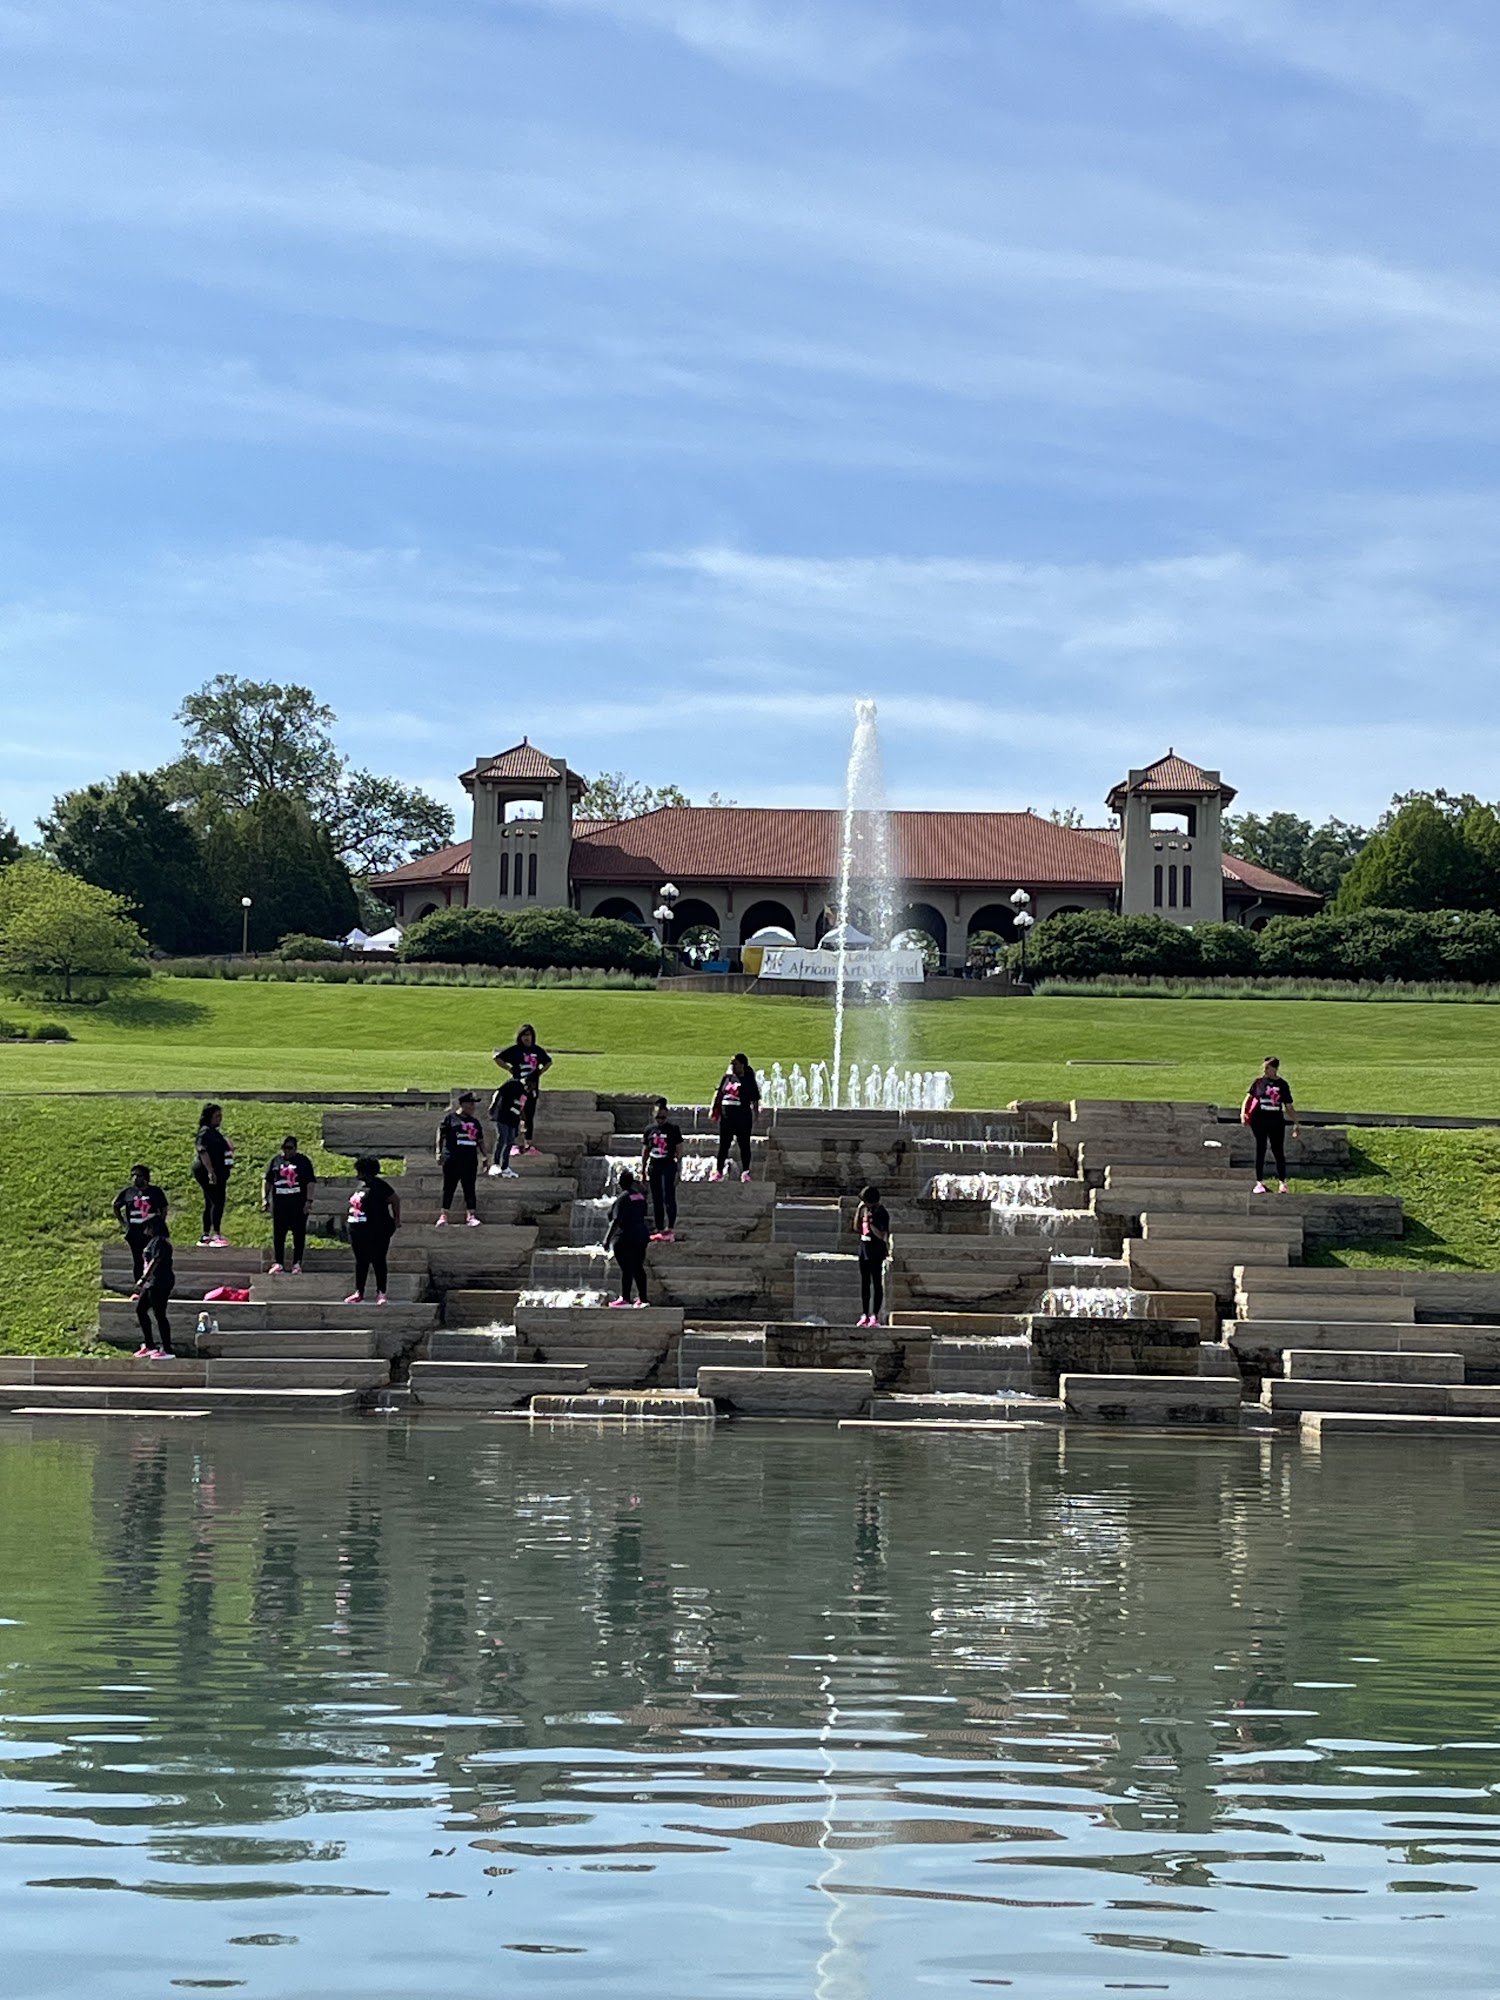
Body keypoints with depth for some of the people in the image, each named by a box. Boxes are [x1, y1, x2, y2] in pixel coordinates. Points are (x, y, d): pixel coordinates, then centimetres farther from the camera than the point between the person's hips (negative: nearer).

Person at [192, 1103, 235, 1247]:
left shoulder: (215, 1132, 18)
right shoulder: (205, 1132, -12)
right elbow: (203, 1151, -22)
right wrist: (210, 1172, -27)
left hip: (218, 1173, 10)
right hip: (208, 1172, -10)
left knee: (210, 1203, 12)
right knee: (217, 1202, -17)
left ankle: (205, 1237, 17)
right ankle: (216, 1235, -22)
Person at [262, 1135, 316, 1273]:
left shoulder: (303, 1161, 1)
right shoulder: (276, 1160, 8)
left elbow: (311, 1182, -2)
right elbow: (267, 1181, 14)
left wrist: (309, 1201, -10)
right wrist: (264, 1198, 7)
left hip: (298, 1204, -3)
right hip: (280, 1203, 3)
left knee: (299, 1234, 2)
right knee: (278, 1235, 6)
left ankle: (297, 1264, 9)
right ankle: (279, 1263, 15)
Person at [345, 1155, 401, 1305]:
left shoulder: (379, 1186, -13)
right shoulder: (361, 1185, 11)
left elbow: (395, 1200, -9)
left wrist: (396, 1220, -4)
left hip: (376, 1232, -8)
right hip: (358, 1231, 8)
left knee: (378, 1261, 0)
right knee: (361, 1262, 13)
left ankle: (381, 1293, 6)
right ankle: (359, 1293, 21)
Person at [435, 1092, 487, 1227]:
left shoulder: (474, 1122, 15)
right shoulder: (451, 1118, 0)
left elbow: (480, 1141, 21)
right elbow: (441, 1136, -2)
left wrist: (485, 1156, 15)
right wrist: (439, 1152, -11)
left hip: (470, 1161, 4)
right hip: (452, 1160, -4)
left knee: (470, 1189, 5)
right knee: (449, 1188, 0)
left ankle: (471, 1216, 8)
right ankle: (443, 1216, 2)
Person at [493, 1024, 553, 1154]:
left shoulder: (538, 1051, 7)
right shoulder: (515, 1050, -4)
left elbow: (548, 1062, 24)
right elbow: (498, 1058, -3)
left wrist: (540, 1072, 9)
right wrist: (510, 1069, -6)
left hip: (532, 1087, 4)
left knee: (529, 1116, 9)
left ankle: (529, 1144, 16)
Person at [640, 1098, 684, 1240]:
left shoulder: (673, 1129, -3)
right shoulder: (649, 1130, 8)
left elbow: (679, 1151, -2)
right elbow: (645, 1151, 15)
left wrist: (678, 1171, -7)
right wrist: (643, 1170, 14)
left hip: (668, 1166, -5)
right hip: (653, 1167, 5)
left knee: (668, 1197, -14)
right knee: (656, 1200, 8)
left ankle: (671, 1228, -13)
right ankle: (659, 1229, 14)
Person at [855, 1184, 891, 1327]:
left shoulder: (882, 1213, -13)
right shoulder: (864, 1210, 8)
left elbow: (882, 1235, -18)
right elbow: (857, 1229, 12)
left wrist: (869, 1222, -22)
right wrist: (858, 1211, 2)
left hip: (876, 1253, -7)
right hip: (864, 1251, 7)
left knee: (877, 1284, -2)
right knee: (864, 1284, 9)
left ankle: (875, 1316, 0)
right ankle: (865, 1315, 15)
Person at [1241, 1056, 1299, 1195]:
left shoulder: (1282, 1084, 2)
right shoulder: (1259, 1081, 1)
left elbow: (1289, 1106, 6)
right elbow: (1249, 1096, -2)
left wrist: (1295, 1123, 3)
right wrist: (1243, 1112, -17)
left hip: (1276, 1121, 0)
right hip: (1259, 1120, 0)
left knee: (1278, 1152, 4)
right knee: (1260, 1151, 6)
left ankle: (1282, 1183, 14)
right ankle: (1259, 1182, 14)